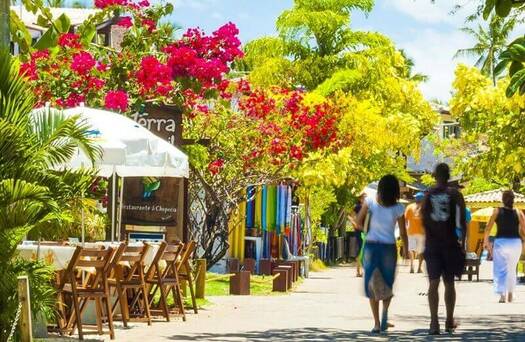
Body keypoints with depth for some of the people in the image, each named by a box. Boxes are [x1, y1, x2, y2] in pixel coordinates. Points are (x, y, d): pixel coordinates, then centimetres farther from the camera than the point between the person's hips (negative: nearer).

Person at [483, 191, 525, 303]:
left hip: (501, 242, -2)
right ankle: (510, 294, 24)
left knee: (500, 269, 0)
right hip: (515, 242, 2)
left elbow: (488, 228, -4)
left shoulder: (497, 211, -2)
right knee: (512, 269, 18)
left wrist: (486, 241, 4)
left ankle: (502, 294, -16)